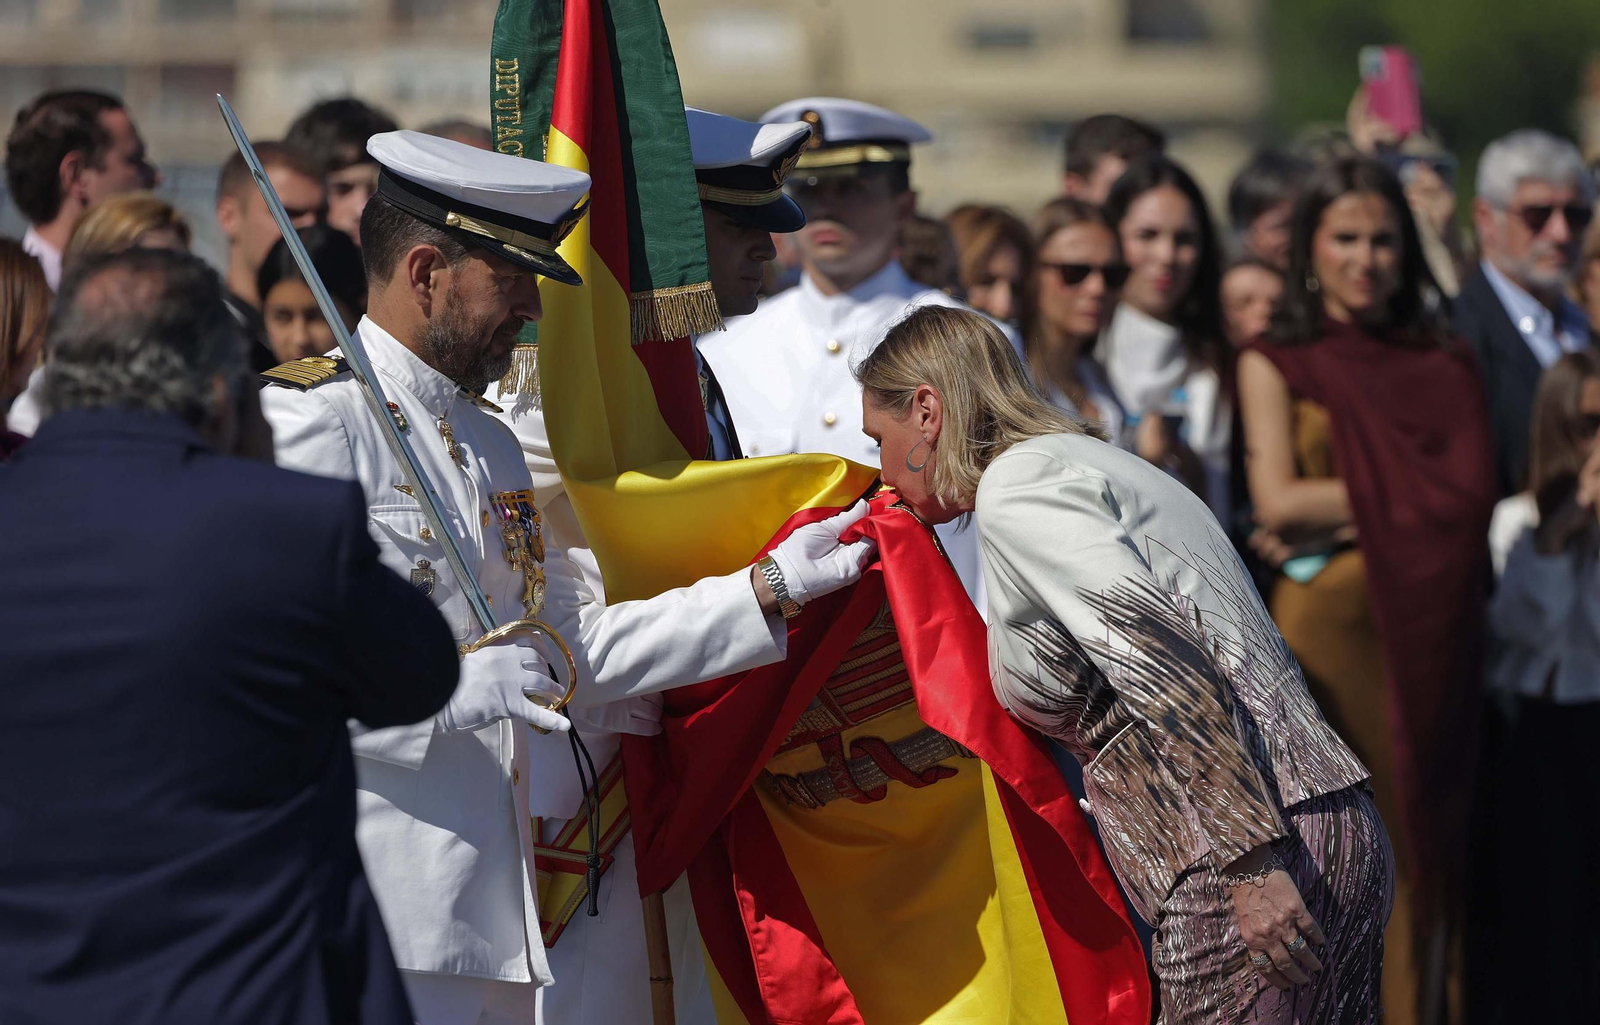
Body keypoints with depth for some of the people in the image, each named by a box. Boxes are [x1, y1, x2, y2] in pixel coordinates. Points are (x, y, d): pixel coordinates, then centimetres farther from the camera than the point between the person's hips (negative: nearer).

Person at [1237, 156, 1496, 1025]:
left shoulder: (1444, 366, 13)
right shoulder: (1274, 364, 7)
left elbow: (1474, 496, 0)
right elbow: (1277, 500, -5)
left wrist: (1343, 515, -8)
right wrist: (1412, 496, -3)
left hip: (1428, 635, 2)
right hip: (1323, 629, -2)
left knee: (1418, 848, 0)